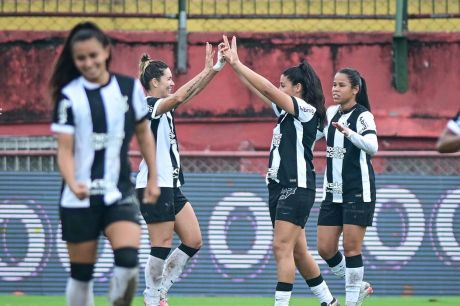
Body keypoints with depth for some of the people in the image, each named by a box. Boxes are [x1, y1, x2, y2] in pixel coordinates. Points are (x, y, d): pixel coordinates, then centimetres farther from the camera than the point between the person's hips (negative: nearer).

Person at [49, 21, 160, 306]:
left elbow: (144, 133, 15)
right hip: (80, 197, -1)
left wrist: (154, 177, 13)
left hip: (120, 193, 1)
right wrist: (72, 183, -28)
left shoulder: (130, 88, 1)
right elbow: (65, 149, -10)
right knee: (81, 272, 5)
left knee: (128, 258, -20)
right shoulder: (69, 96, -6)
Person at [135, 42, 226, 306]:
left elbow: (190, 94, 11)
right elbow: (178, 97, -27)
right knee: (162, 246, -6)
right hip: (154, 186, -10)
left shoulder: (165, 108, 15)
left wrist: (215, 69, -1)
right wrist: (207, 70, -27)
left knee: (194, 241, 6)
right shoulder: (148, 105, -12)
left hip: (171, 186, 10)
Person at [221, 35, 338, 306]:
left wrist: (237, 64, -12)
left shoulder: (307, 110, -9)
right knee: (297, 252, 11)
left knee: (283, 248, -15)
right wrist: (234, 65, 6)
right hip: (279, 186, 9)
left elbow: (268, 90, -16)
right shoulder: (287, 111, 15)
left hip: (297, 188, -9)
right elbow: (262, 91, 14)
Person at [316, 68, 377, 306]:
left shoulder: (363, 116, -12)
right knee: (325, 249, 4)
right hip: (333, 191, 7)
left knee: (351, 247, -6)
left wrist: (349, 133, -45)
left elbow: (372, 147, -29)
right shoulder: (331, 113, 9)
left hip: (358, 191, -7)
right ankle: (357, 286, 23)